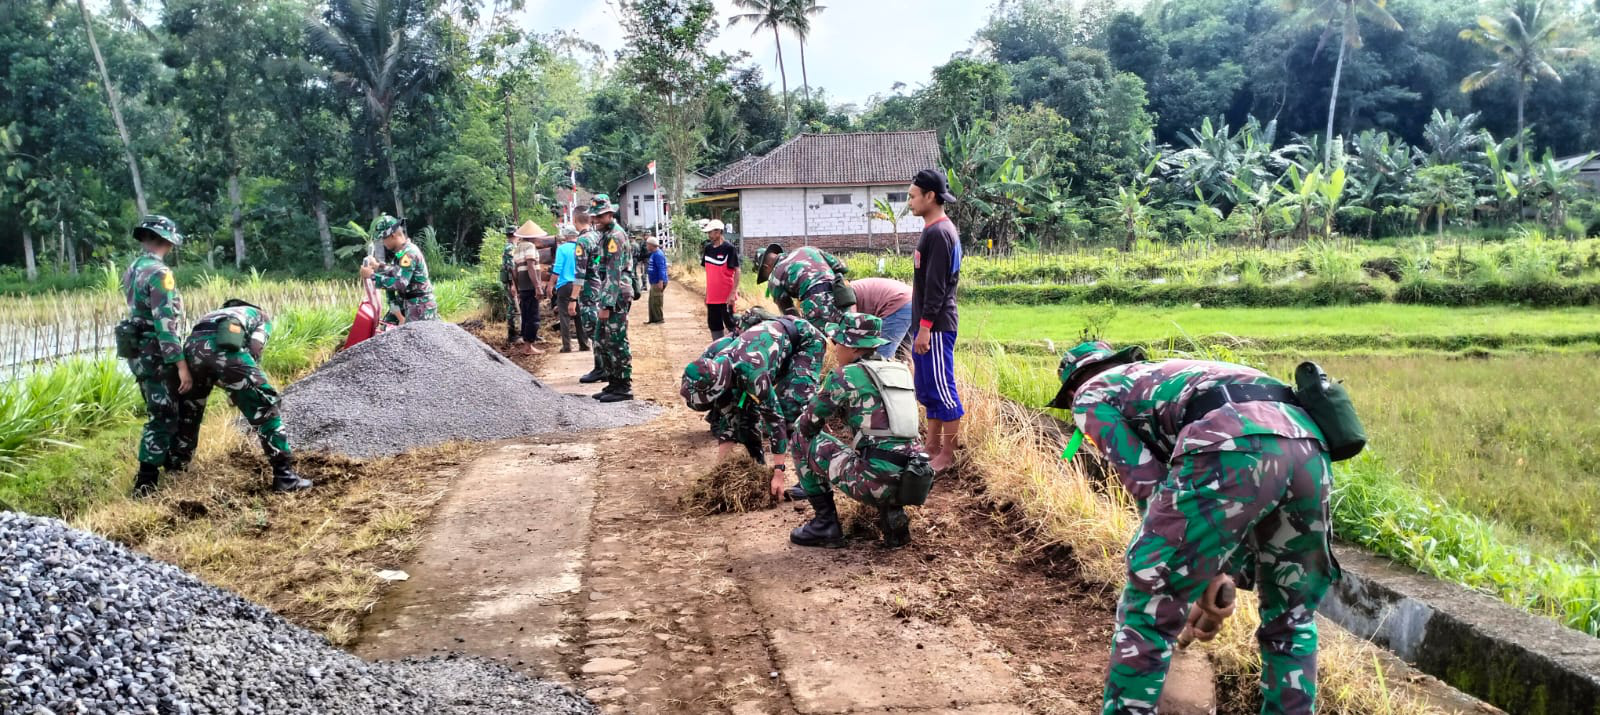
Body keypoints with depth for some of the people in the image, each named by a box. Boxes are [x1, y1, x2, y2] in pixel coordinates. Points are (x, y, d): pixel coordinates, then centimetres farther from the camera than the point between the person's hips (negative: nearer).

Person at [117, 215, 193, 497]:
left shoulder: (132, 269, 10)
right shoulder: (159, 273, -19)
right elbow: (166, 323, -24)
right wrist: (181, 364, -24)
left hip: (138, 352, 9)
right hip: (155, 355, -9)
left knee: (163, 412, 23)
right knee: (162, 418, -5)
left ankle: (171, 460, 37)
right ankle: (145, 483, -5)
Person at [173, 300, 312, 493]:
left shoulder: (218, 313, 47)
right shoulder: (262, 316, 32)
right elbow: (254, 348, 12)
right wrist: (240, 389, 21)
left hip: (193, 345, 5)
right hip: (225, 347, -5)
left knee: (189, 408, 31)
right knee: (264, 407, 5)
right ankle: (284, 476, 2)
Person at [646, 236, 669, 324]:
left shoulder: (658, 254, -17)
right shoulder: (653, 254, 16)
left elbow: (661, 269, -23)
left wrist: (661, 282, -27)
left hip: (658, 283, -11)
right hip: (654, 283, 11)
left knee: (657, 302, -7)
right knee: (652, 301, 14)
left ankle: (660, 319, -1)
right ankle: (653, 319, 20)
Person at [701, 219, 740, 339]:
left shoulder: (729, 248, -10)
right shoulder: (708, 248, 9)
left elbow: (737, 271, -12)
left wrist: (733, 293, -18)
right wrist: (706, 293, 15)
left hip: (726, 297, -7)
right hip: (712, 296, 7)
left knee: (731, 324, -3)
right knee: (714, 325, 12)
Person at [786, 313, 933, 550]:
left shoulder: (844, 376, -2)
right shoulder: (900, 370, 17)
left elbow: (806, 425, 8)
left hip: (877, 481, -6)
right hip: (915, 482, 6)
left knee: (803, 438, 11)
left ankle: (825, 524, 13)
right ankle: (892, 512, 14)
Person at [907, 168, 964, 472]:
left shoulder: (938, 233, -17)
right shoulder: (937, 230, 14)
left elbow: (936, 287, -20)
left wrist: (925, 326, -20)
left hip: (936, 326, -10)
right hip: (931, 324, 10)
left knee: (941, 388, -3)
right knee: (928, 387, 15)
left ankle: (948, 453, 3)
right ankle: (933, 445, 24)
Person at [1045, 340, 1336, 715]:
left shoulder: (1091, 396, 23)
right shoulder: (1161, 376, 43)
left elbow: (1147, 484, 10)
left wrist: (1221, 568, 18)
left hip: (1231, 451, -7)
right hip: (1307, 448, 7)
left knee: (1146, 612, 6)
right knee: (1291, 620, 25)